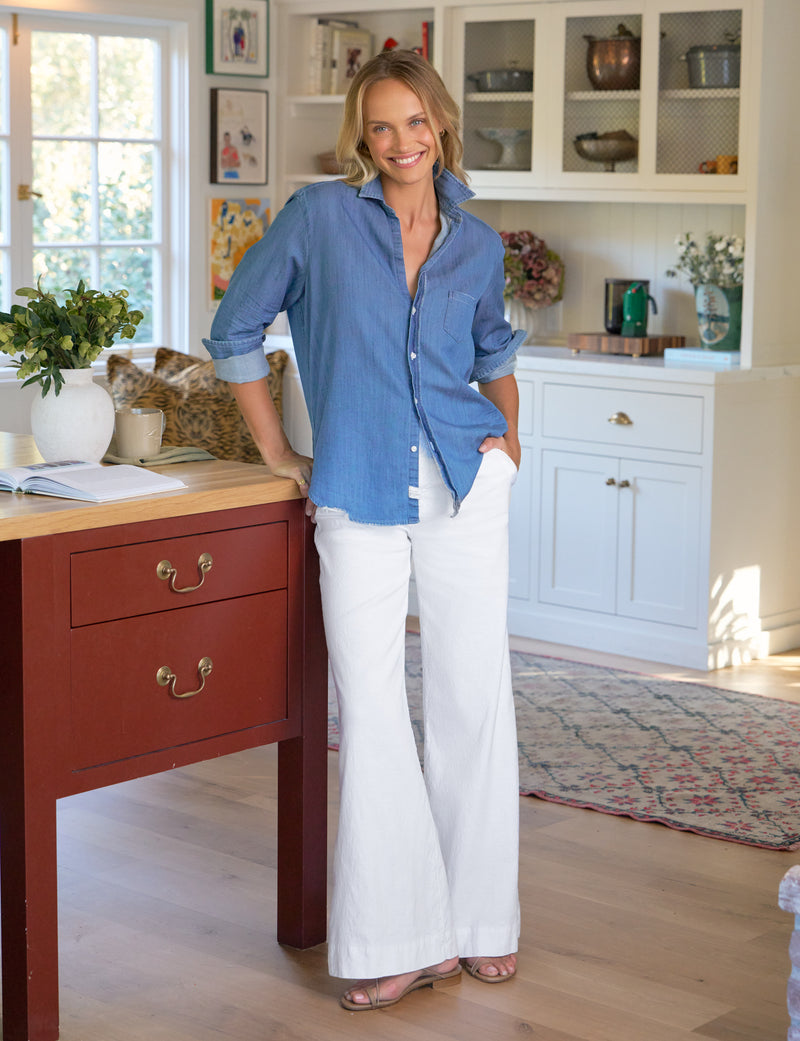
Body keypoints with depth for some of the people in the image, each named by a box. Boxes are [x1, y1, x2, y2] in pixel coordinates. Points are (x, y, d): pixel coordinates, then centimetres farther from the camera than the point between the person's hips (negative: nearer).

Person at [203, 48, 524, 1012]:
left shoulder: (477, 244, 10)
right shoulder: (319, 216, 0)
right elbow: (235, 330, 6)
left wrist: (509, 431, 14)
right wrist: (276, 451, 4)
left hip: (466, 483, 2)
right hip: (358, 495, -2)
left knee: (475, 699, 3)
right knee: (369, 711, -3)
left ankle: (481, 922, 17)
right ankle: (397, 942, 8)